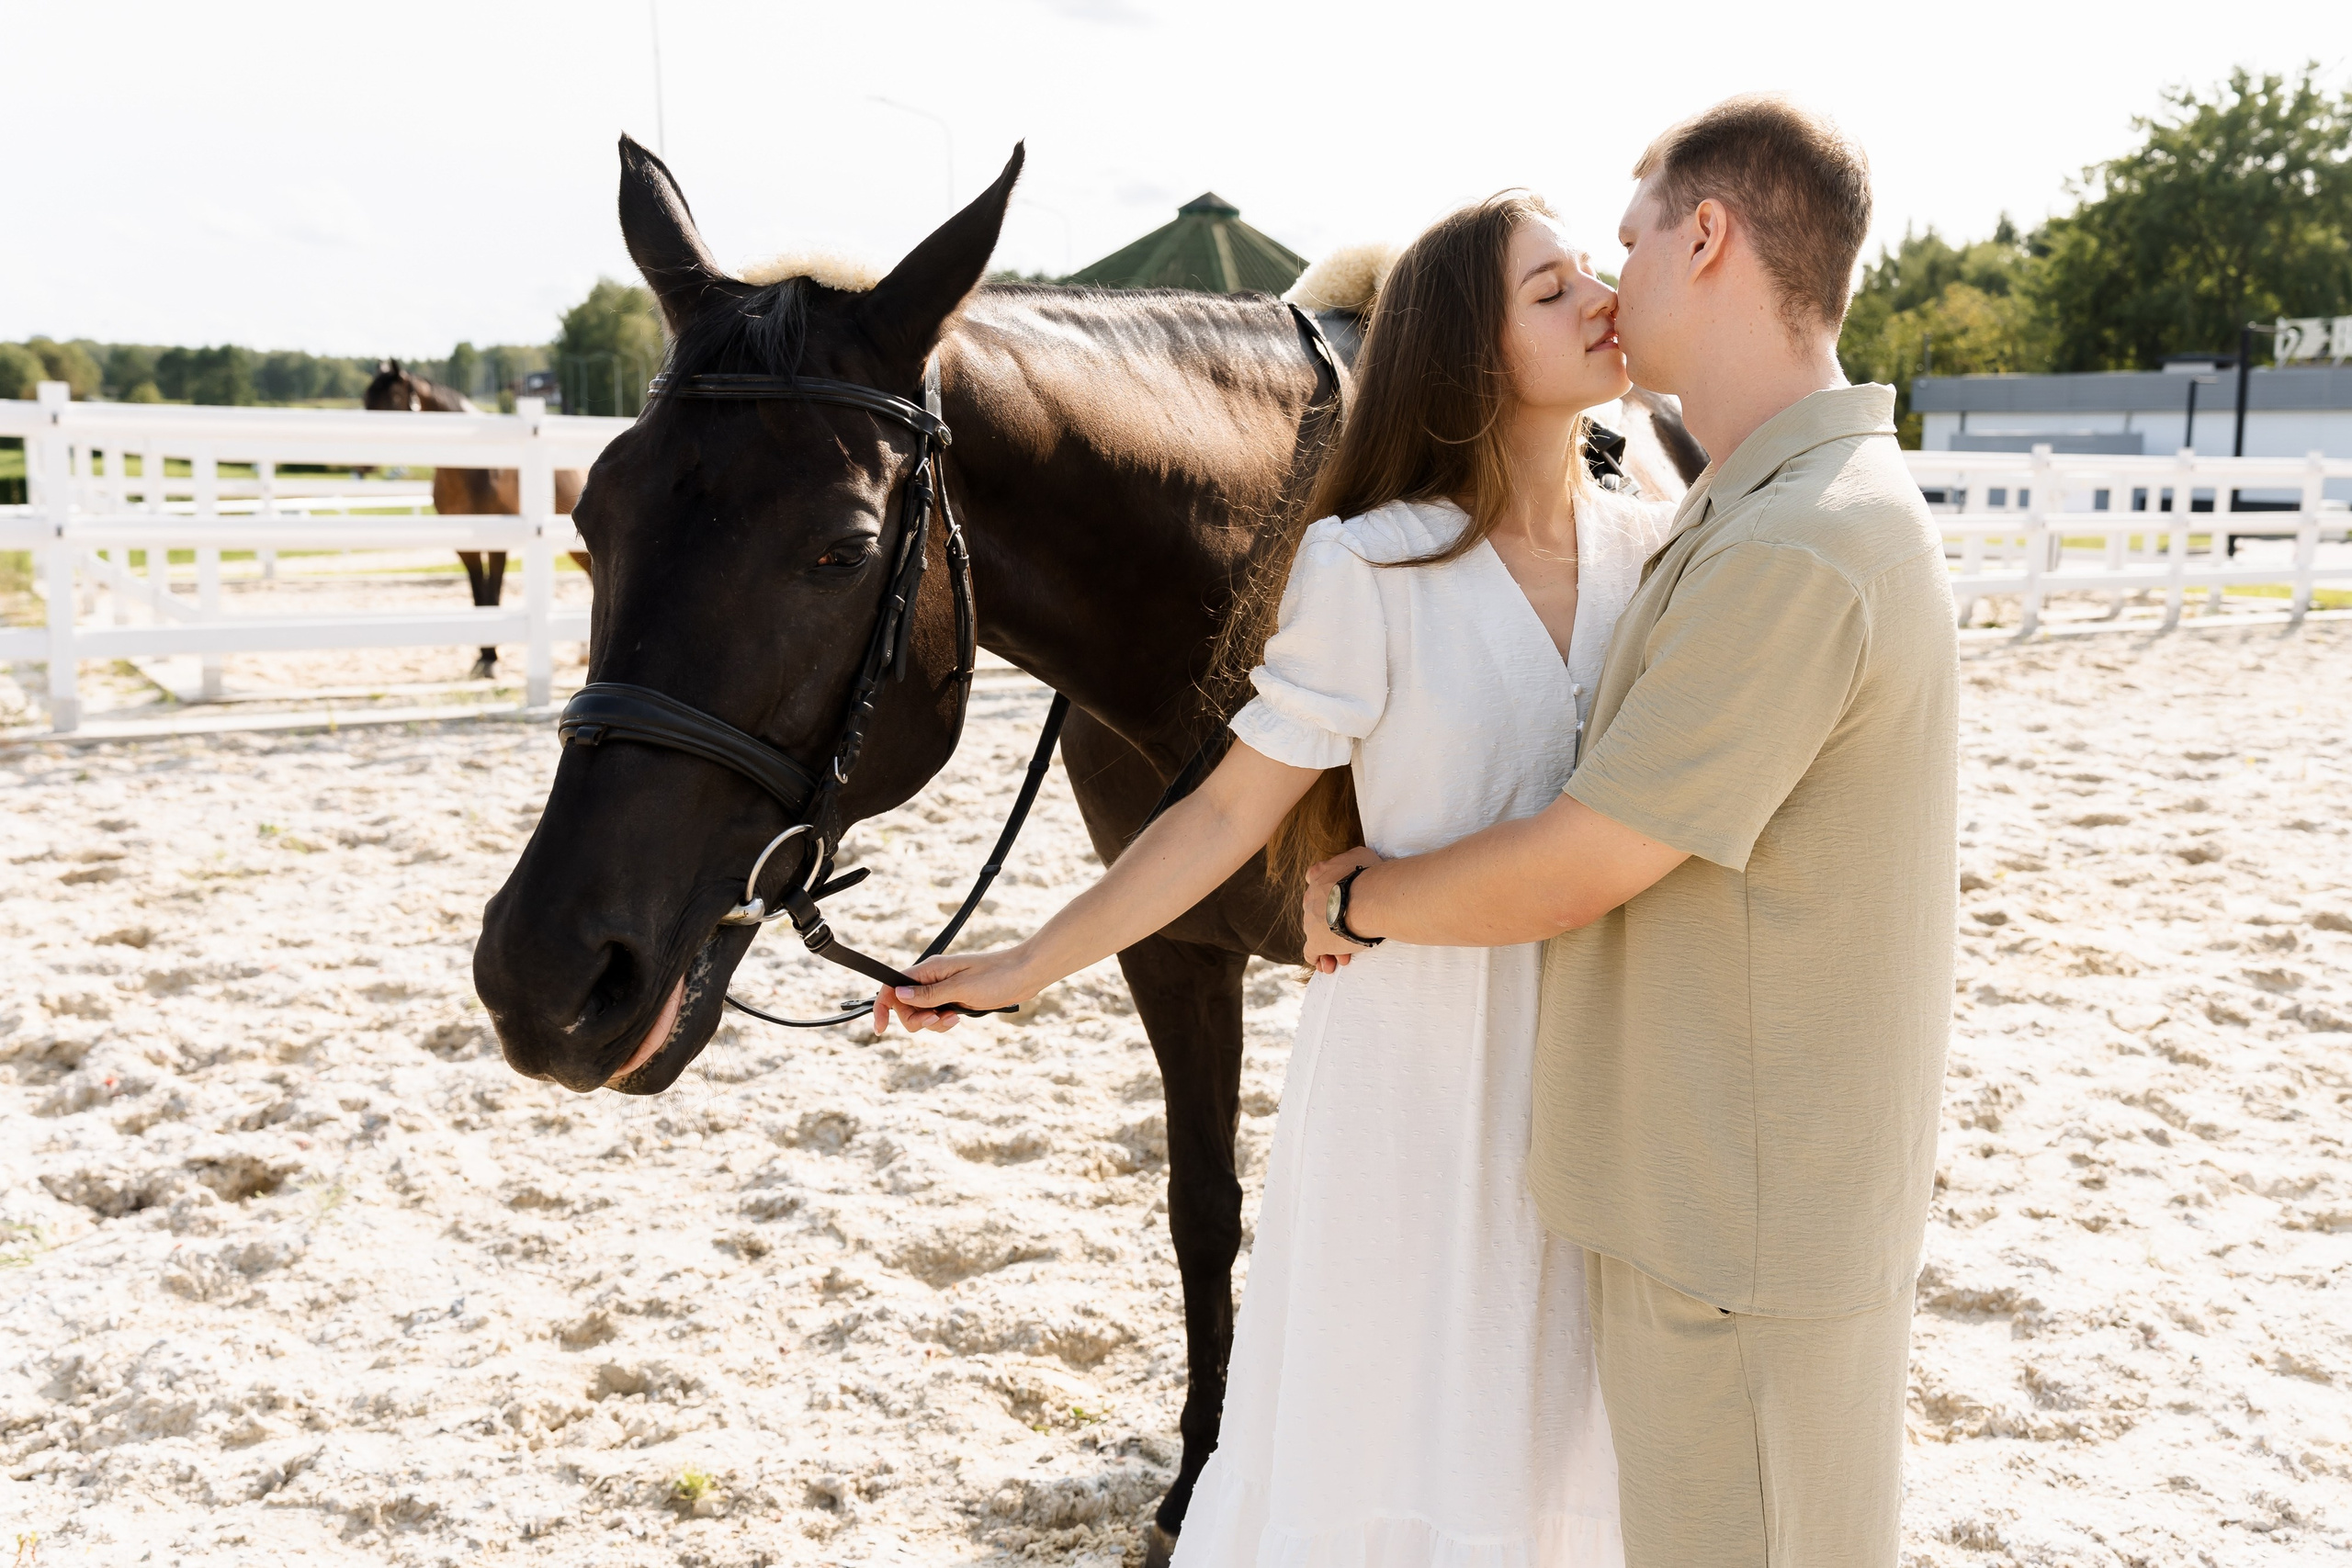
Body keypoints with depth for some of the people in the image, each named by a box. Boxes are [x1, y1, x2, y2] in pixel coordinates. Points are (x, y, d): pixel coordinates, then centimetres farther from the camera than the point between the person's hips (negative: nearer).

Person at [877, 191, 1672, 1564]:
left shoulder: (1656, 552, 1)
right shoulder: (1368, 570, -13)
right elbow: (1233, 813, -8)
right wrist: (1028, 966, -5)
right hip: (1416, 1065, -4)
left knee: (1558, 1433, 17)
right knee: (1385, 1435, 9)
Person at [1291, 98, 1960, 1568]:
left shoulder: (1795, 554, -26)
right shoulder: (1825, 505, 9)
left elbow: (1566, 878, -21)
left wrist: (1354, 897, -4)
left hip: (1745, 1231, -9)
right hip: (1731, 1192, 9)